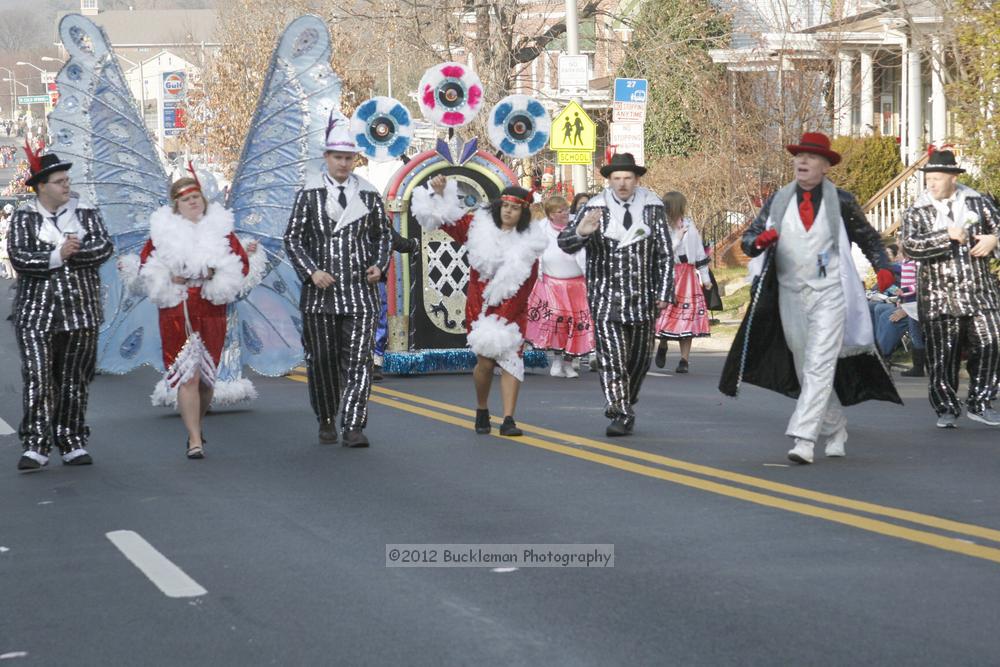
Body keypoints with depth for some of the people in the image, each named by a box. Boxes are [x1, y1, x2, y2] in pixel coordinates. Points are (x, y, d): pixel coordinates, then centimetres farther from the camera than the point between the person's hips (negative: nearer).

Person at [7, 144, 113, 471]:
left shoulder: (86, 213, 8)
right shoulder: (24, 218, 4)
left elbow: (104, 247, -6)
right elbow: (19, 257, -10)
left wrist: (69, 251, -16)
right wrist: (57, 255, -16)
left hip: (80, 311, 2)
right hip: (37, 312, -2)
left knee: (74, 379, 7)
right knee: (37, 378, -11)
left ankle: (72, 443, 15)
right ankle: (36, 445, -11)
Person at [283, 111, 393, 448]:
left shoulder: (368, 195, 6)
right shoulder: (309, 194, 2)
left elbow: (383, 235, 15)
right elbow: (293, 238, 2)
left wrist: (379, 265, -2)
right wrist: (311, 271, -11)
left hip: (360, 291, 0)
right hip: (320, 291, 0)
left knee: (358, 359, -9)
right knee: (322, 361, 8)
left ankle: (354, 427, -11)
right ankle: (326, 421, 25)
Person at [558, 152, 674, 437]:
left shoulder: (652, 207, 4)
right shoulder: (595, 208, -2)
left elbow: (665, 254, 8)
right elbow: (565, 243, -7)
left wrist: (664, 293, 1)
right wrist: (580, 232, -31)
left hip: (643, 296, 3)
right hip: (606, 297, -2)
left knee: (639, 358, 10)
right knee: (611, 357, -12)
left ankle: (626, 406, 29)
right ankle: (620, 415, -14)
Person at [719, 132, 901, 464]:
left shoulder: (841, 201, 1)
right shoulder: (778, 201, 8)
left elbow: (868, 237, 13)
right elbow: (748, 239, 8)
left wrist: (883, 268, -3)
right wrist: (758, 240, -16)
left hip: (830, 294, -4)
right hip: (790, 296, 4)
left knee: (819, 366, -15)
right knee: (805, 369, 11)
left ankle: (804, 438, -21)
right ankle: (835, 430, 28)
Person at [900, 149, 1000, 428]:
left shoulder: (977, 202, 8)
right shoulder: (917, 212, 2)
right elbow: (911, 245, -13)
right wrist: (947, 236, -18)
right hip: (939, 294, -1)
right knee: (942, 353, -1)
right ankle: (947, 408, 10)